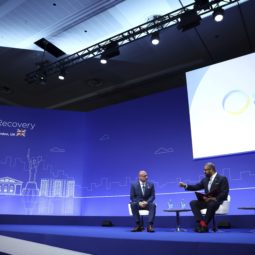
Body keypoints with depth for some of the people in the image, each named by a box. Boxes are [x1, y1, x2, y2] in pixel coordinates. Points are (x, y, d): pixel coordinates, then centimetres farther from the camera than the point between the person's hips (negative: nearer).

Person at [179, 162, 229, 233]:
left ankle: (204, 225, -26)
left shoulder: (222, 179, -3)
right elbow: (196, 187, 14)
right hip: (207, 200, 6)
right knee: (193, 203, -17)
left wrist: (215, 199, -26)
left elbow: (224, 193, -12)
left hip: (217, 201, -6)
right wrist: (185, 185, -1)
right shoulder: (205, 179, 15)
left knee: (211, 204, -40)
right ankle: (202, 223, -28)